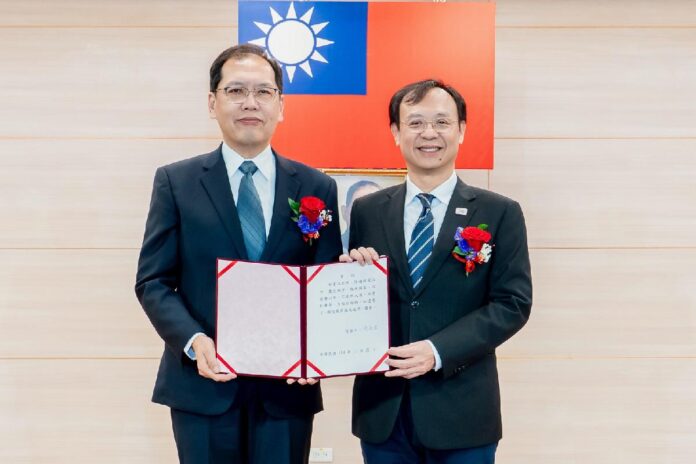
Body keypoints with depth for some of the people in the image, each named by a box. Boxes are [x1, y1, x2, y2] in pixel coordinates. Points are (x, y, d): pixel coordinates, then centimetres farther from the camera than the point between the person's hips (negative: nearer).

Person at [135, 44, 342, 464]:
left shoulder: (317, 188, 4)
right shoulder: (176, 182, 2)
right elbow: (153, 281, 0)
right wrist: (193, 342, -17)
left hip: (287, 387, 1)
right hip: (203, 385, -1)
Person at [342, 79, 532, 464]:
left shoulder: (500, 214, -1)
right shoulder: (366, 211, 5)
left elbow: (513, 303, -7)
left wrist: (438, 351, -18)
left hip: (461, 412, -2)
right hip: (381, 410, 2)